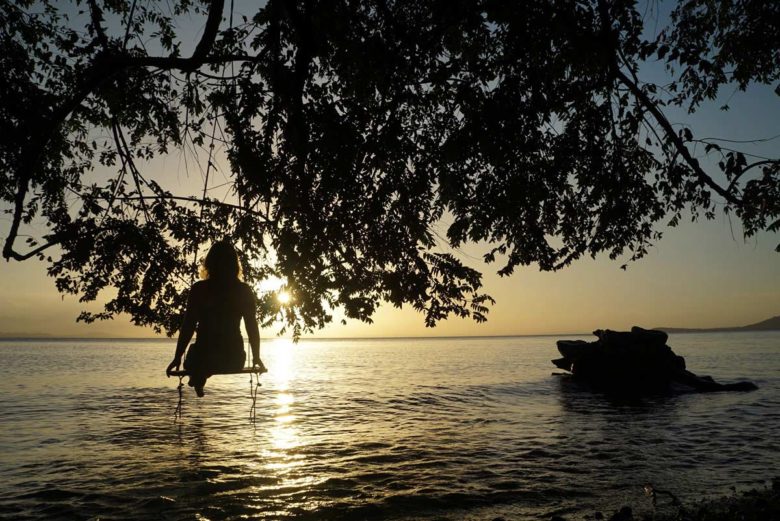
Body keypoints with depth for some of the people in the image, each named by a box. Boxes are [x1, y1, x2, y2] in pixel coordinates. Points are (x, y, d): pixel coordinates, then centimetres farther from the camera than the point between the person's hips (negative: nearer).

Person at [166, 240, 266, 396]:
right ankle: (199, 378, 31)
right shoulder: (244, 291, -2)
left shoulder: (198, 289, -5)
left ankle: (198, 378, 27)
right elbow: (252, 327, 0)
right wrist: (256, 357, 11)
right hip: (235, 361, 2)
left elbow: (188, 326, -5)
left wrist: (177, 358, 4)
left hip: (205, 358, -1)